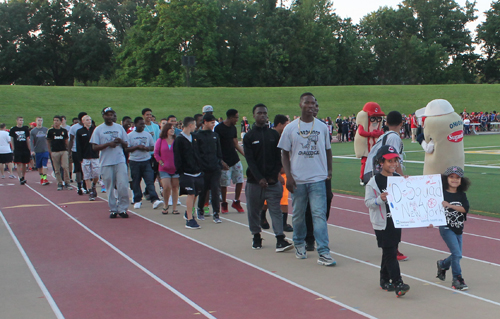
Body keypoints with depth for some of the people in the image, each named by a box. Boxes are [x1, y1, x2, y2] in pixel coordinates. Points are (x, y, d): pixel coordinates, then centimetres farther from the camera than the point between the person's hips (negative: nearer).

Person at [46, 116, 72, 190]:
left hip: (63, 151, 1)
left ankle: (67, 183, 0)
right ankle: (59, 183, 11)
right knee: (57, 169, 3)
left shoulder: (64, 131, 8)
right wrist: (50, 152, 3)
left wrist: (67, 149, 8)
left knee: (65, 167, -8)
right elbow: (48, 141, 8)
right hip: (54, 152, -1)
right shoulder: (50, 131, 3)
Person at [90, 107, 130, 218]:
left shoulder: (119, 127, 12)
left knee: (123, 186, -7)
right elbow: (94, 147, -3)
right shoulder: (98, 129, 3)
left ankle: (122, 208, 4)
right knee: (110, 188, 4)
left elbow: (126, 145, 14)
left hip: (120, 160, 1)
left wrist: (120, 141, -8)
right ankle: (113, 209, 16)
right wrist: (108, 144, -15)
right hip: (106, 162, -1)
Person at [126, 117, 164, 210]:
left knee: (150, 181, -8)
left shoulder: (148, 135, 10)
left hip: (146, 161, 2)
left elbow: (153, 146, 14)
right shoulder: (130, 135, 1)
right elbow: (126, 149, -4)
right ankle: (137, 200, 15)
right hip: (134, 161, -2)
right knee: (136, 182, 5)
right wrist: (137, 147, -15)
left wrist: (148, 148, -7)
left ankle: (154, 200, -15)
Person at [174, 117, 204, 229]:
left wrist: (199, 168, 12)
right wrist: (180, 172, -13)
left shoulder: (194, 137, 12)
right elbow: (177, 158, -10)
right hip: (186, 173, -7)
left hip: (197, 172, 7)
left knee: (195, 193, 14)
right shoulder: (179, 140, -9)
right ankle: (189, 220, -7)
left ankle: (188, 213, 33)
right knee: (191, 194, -10)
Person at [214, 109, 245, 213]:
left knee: (240, 181, 3)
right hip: (225, 162, -6)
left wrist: (245, 154, 6)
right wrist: (221, 161, -16)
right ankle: (224, 204, 18)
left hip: (235, 159, 6)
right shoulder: (218, 128, -11)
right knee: (224, 184, 1)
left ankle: (236, 202, 20)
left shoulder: (233, 128, 10)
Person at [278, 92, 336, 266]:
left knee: (319, 214, -9)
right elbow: (285, 153, 4)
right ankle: (299, 244, 33)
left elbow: (328, 150, 16)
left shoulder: (322, 127, 6)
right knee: (298, 215, 11)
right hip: (297, 180, 0)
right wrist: (288, 176, -6)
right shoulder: (290, 128, 2)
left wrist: (329, 171, 10)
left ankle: (323, 253, -9)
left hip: (318, 178, 0)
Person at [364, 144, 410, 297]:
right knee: (390, 253, -8)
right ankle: (397, 284, -11)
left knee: (390, 251, 13)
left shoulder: (399, 178, 7)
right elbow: (368, 202, -12)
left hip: (397, 221, 6)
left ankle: (385, 280, 25)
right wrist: (380, 199, -27)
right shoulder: (374, 182, -10)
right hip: (382, 223, -6)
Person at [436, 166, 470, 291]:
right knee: (457, 253, -13)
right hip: (446, 228, -5)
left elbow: (465, 208, -11)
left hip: (458, 229, 5)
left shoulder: (462, 195, 4)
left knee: (457, 255, 13)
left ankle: (442, 264, 42)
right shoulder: (442, 194, -6)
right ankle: (457, 279, 0)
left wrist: (449, 205, -21)